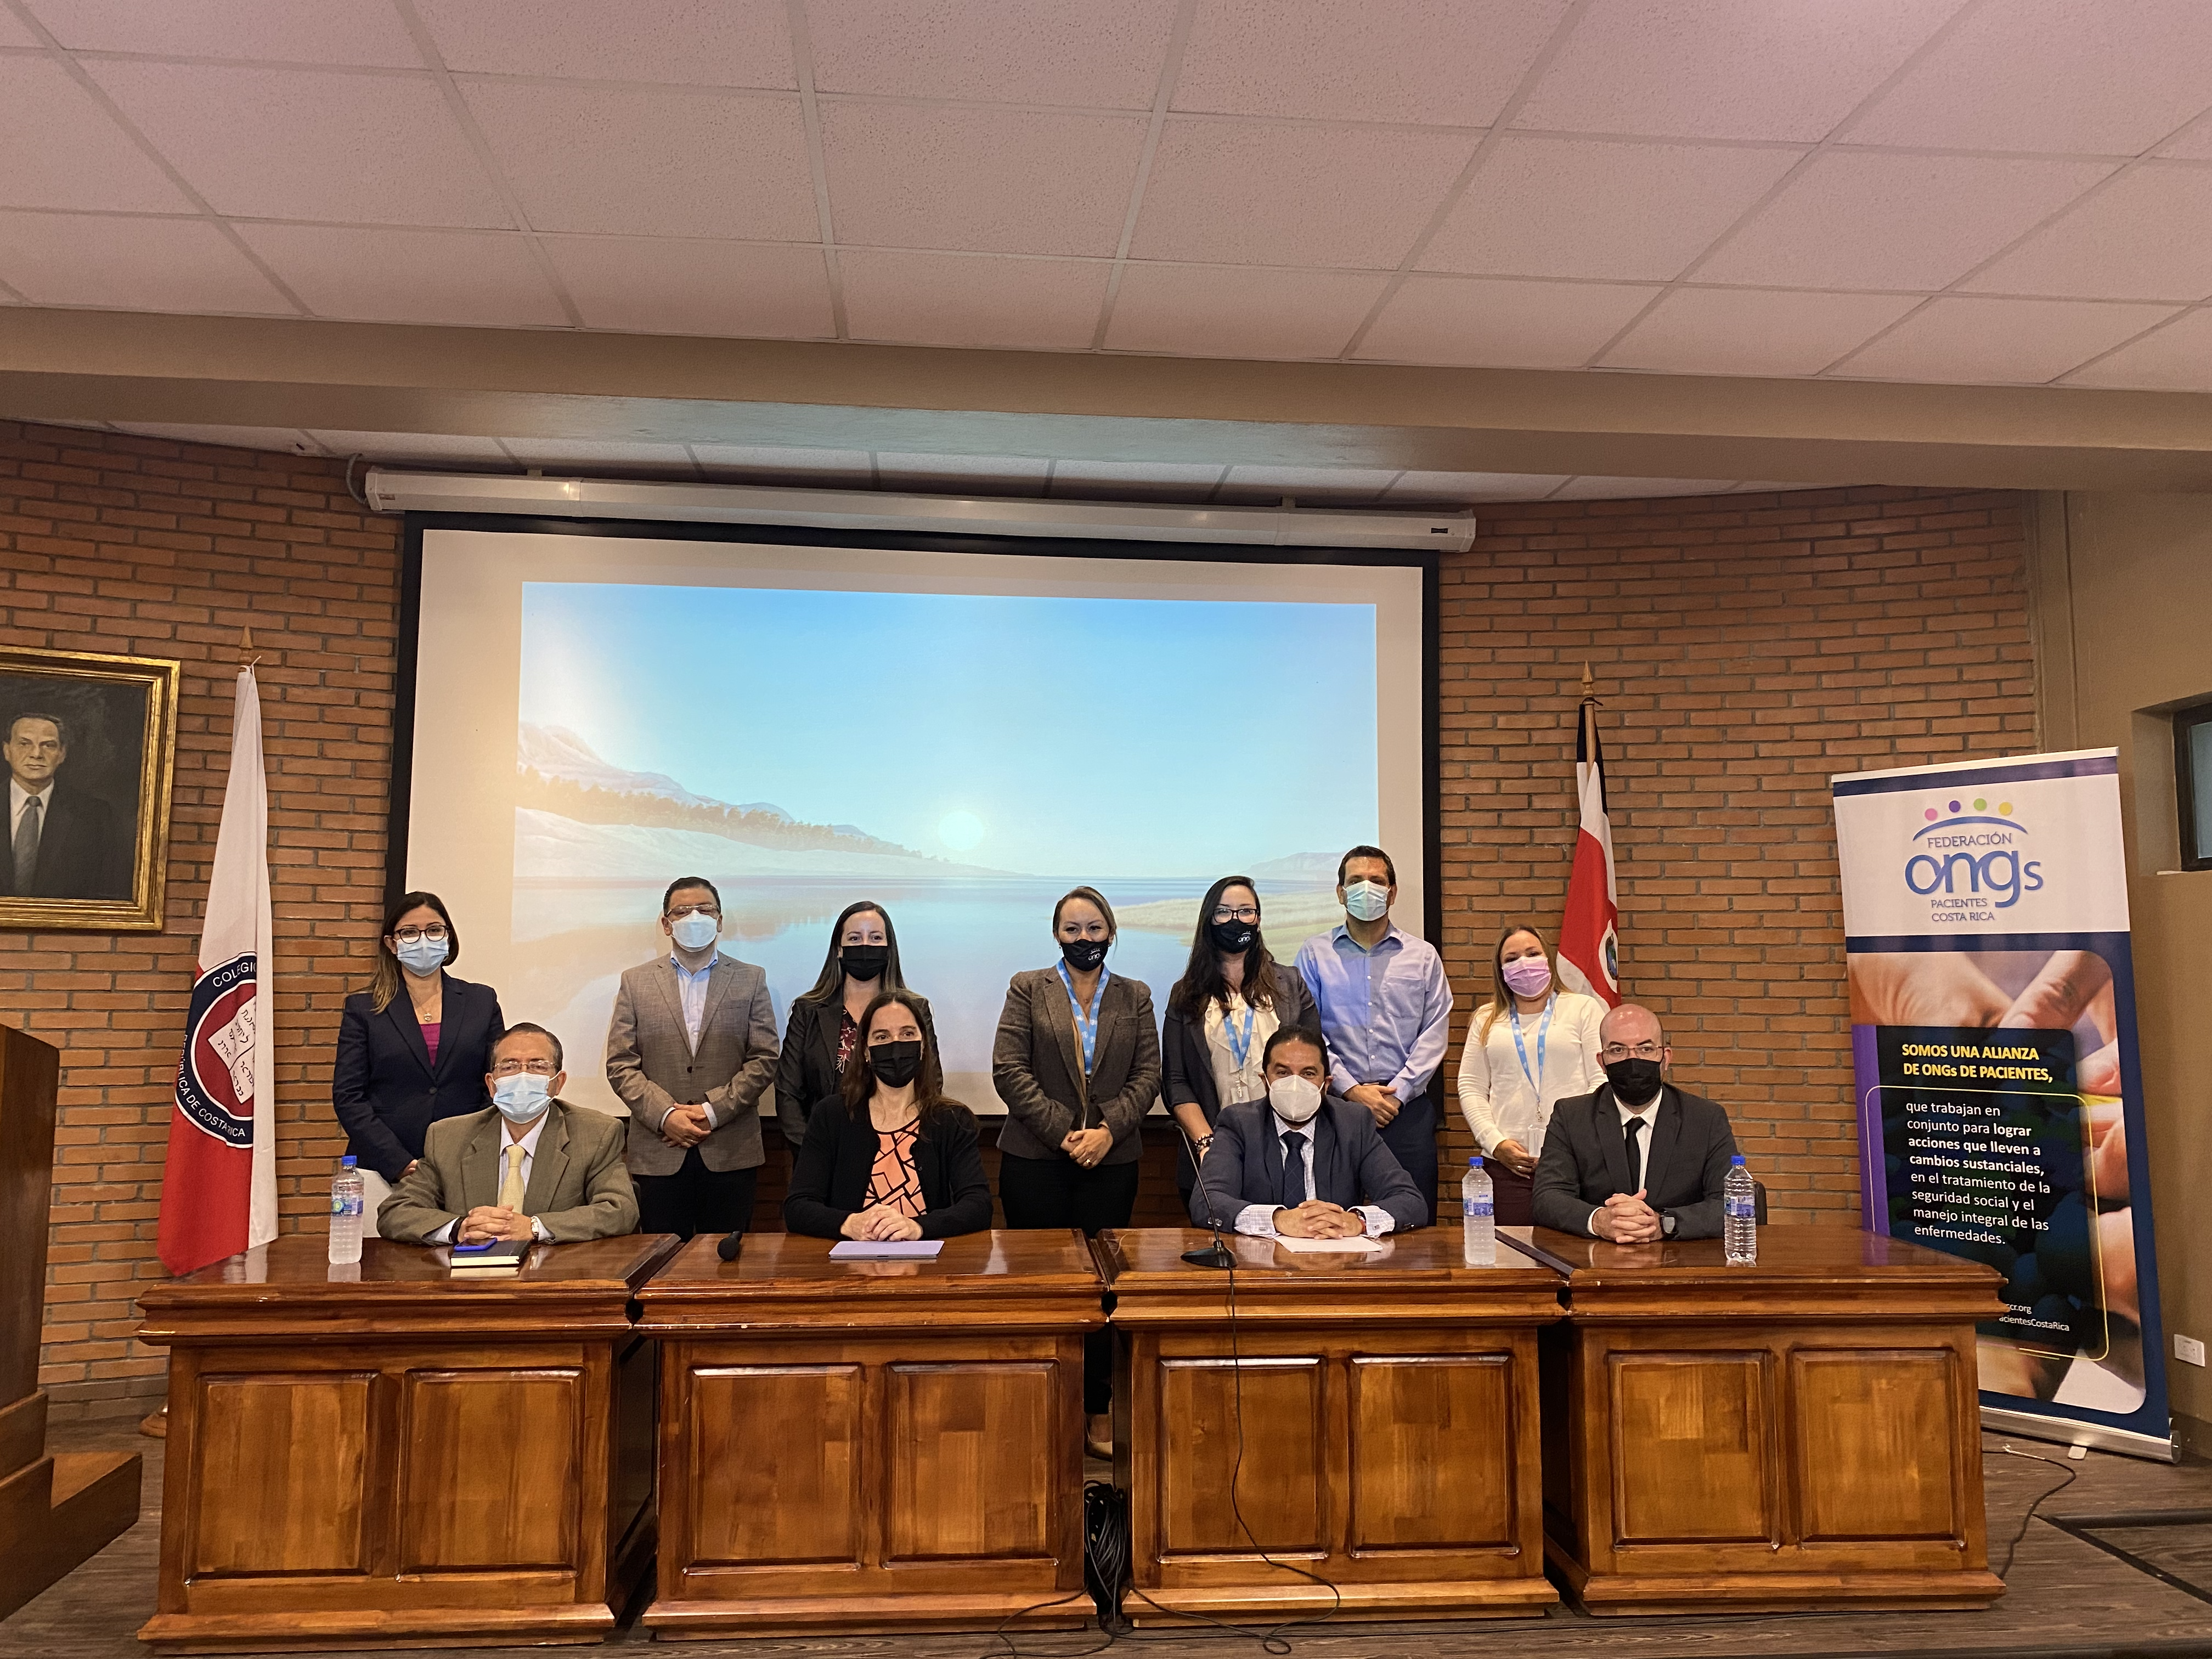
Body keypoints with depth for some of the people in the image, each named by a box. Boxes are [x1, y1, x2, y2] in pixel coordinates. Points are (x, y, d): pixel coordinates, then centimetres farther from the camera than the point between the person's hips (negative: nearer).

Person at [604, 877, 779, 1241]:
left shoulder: (750, 980, 8)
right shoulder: (636, 982, 9)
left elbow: (764, 1060, 2)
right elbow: (621, 1064, 3)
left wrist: (713, 1111, -9)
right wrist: (665, 1115, -10)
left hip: (731, 1153, 0)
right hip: (659, 1153, 0)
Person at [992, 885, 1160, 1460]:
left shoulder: (1135, 997, 12)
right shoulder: (1027, 989, 6)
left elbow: (1148, 1075, 4)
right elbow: (1009, 1069, -3)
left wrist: (1107, 1129, -11)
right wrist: (1062, 1130, -11)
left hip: (1111, 1160, 2)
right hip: (1036, 1159, -1)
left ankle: (1097, 1411, 15)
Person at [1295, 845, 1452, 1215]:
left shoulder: (1423, 956, 11)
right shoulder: (1314, 955, 8)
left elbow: (1435, 1034, 3)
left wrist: (1396, 1093, -7)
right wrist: (1352, 1090, -8)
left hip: (1408, 1107, 1)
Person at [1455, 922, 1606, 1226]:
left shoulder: (1584, 1008, 8)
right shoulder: (1486, 1019, 16)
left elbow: (1603, 1079, 1)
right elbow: (1471, 1088, 12)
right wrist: (1496, 1143, -2)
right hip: (1507, 1164, 2)